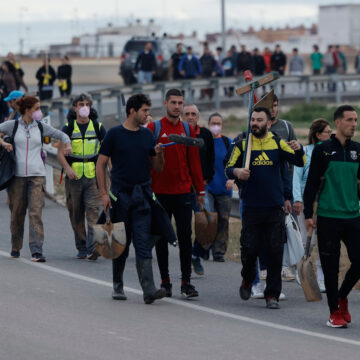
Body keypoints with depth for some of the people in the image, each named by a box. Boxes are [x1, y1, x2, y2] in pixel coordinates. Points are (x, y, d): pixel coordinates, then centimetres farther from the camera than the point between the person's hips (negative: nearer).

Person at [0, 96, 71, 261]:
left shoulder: (41, 127, 9)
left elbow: (60, 134, 20)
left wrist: (67, 144, 1)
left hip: (37, 175, 0)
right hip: (17, 175, 0)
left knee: (35, 212, -12)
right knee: (17, 213, 6)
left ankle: (36, 251, -18)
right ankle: (15, 248, 24)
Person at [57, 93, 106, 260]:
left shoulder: (98, 127, 7)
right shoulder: (68, 128, 5)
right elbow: (60, 153, 1)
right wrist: (67, 168, -16)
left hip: (92, 177, -1)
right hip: (73, 177, 1)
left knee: (93, 210, -14)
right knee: (76, 214, 5)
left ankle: (93, 247, -22)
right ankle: (81, 248, 16)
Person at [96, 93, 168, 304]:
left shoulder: (147, 135, 10)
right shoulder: (115, 134, -1)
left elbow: (158, 168, 15)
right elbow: (101, 164, 1)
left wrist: (159, 154, -7)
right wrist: (103, 193, -6)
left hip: (143, 195, 2)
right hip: (120, 194, -2)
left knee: (144, 244, -7)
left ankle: (149, 290, -16)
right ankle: (118, 285, 23)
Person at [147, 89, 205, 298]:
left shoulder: (188, 129, 9)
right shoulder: (154, 128, 0)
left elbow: (194, 161, 11)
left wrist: (200, 189, 8)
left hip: (183, 192, 1)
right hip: (160, 192, -1)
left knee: (185, 237, -3)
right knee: (161, 237, 5)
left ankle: (186, 282, 0)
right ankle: (165, 281, 13)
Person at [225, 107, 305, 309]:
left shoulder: (278, 143, 6)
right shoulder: (242, 145, 5)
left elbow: (299, 162, -1)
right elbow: (229, 169, 1)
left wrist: (298, 150, -23)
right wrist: (236, 172, -22)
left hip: (275, 208, 0)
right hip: (251, 207, 0)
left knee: (275, 252, -2)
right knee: (249, 250, 1)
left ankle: (272, 294, 6)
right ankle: (247, 281, 30)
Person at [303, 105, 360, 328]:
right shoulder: (323, 150, -2)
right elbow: (312, 183, -1)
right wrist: (308, 214, -4)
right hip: (328, 218, -3)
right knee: (331, 266, 0)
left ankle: (342, 296, 22)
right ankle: (335, 312, 11)